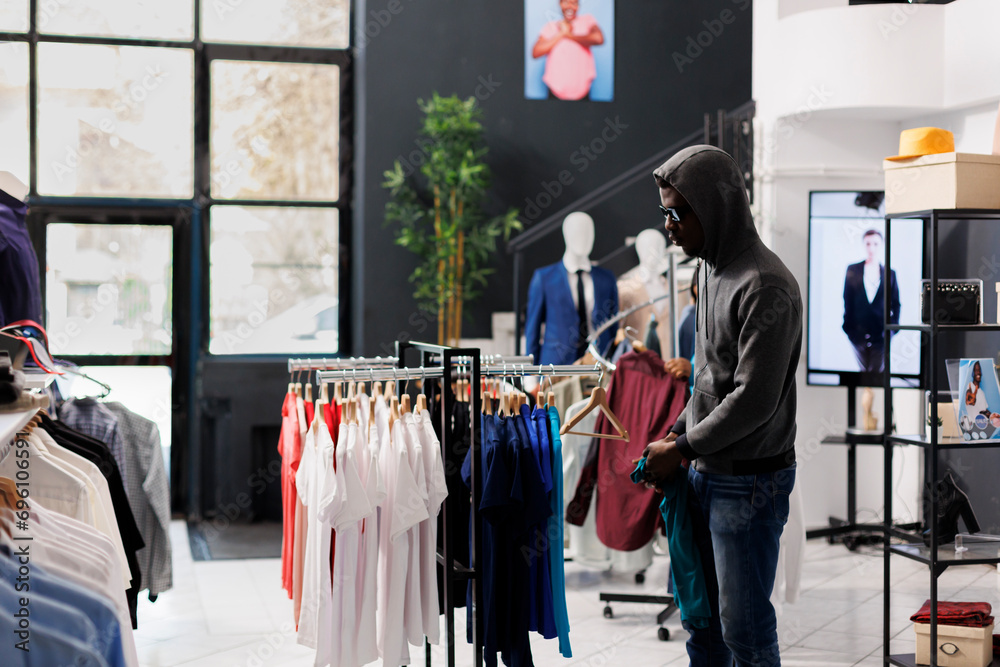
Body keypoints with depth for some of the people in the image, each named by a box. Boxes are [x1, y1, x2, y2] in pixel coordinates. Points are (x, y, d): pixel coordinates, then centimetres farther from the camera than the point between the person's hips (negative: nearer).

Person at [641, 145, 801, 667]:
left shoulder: (765, 287, -21)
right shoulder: (711, 269, 10)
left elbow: (753, 400, -23)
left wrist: (681, 449, -13)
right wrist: (676, 434, 7)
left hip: (749, 484, -9)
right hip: (706, 474, 9)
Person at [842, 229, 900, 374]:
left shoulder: (890, 274, 5)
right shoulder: (852, 270, 4)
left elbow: (895, 303, 8)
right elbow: (847, 301, 4)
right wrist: (848, 326, 0)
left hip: (881, 334, 0)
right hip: (858, 333, 0)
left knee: (877, 371, 3)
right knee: (863, 371, 8)